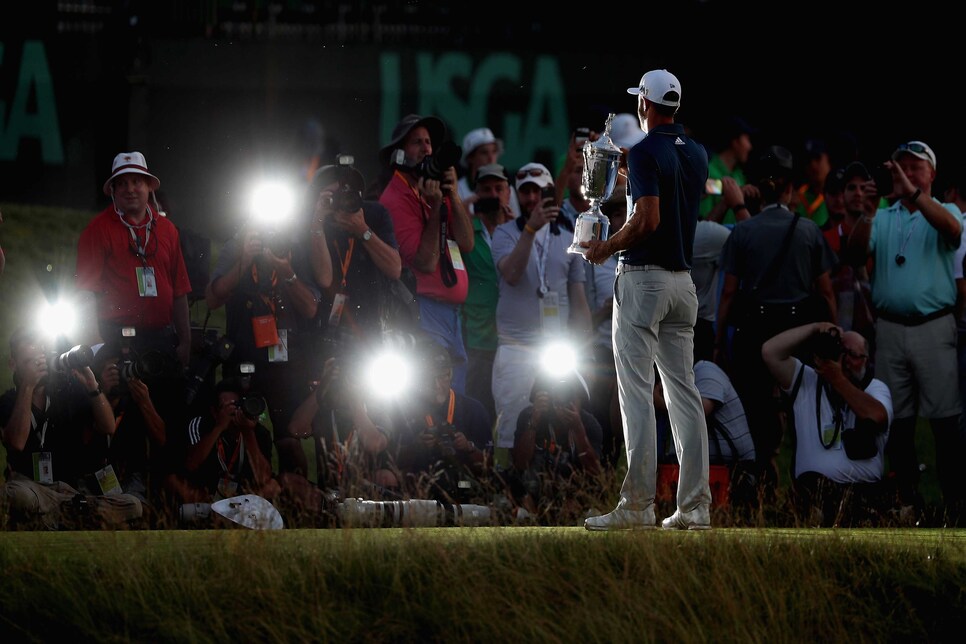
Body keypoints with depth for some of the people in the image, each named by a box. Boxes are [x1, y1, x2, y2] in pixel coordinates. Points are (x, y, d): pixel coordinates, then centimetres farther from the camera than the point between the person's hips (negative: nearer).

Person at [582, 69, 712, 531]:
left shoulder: (645, 151, -12)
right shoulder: (697, 154, 11)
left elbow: (648, 219, -21)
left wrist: (605, 248, -8)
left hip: (643, 277, -7)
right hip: (683, 280, 7)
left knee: (637, 393, -7)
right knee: (684, 393, 7)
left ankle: (638, 505, -10)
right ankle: (695, 506, 4)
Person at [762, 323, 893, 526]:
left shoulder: (876, 388, 15)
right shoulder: (806, 382, 18)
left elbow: (875, 416, -9)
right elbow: (770, 351, 6)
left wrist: (838, 379, -5)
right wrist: (815, 328, 4)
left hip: (864, 491, -1)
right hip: (812, 489, 1)